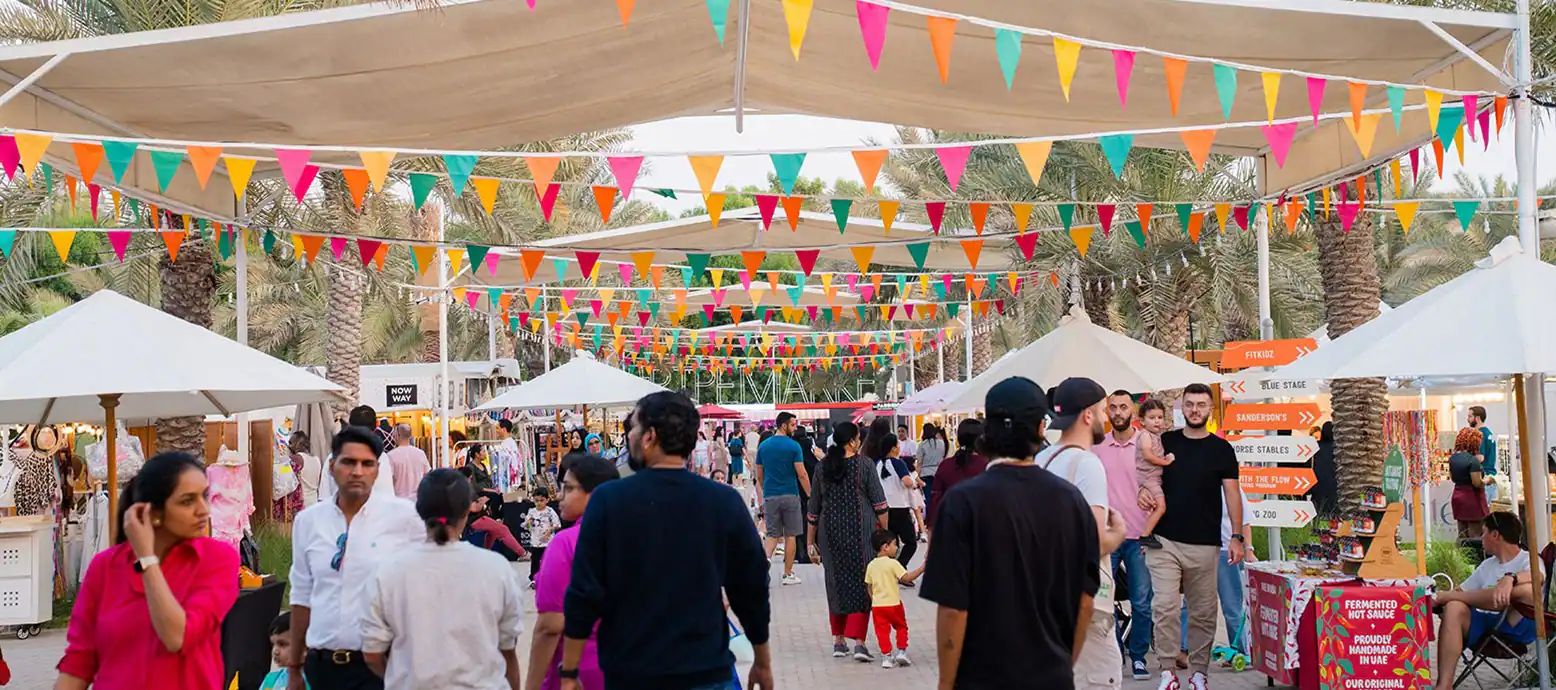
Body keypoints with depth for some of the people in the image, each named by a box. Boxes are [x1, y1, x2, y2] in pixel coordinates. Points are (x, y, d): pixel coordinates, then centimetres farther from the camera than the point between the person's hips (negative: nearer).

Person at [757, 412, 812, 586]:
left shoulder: (763, 446, 5)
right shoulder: (793, 446, -9)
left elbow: (759, 475, 11)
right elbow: (802, 475, -12)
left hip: (770, 495, 3)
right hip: (790, 495, -3)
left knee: (773, 534, 10)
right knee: (790, 535, 7)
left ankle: (766, 558, -19)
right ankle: (788, 574, 12)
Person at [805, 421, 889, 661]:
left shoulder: (823, 466, 3)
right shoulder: (863, 464, -7)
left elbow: (814, 508, 7)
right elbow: (879, 503, -7)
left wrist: (811, 542, 14)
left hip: (830, 529, 3)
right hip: (860, 529, -3)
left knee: (836, 582, 14)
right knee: (861, 581, 1)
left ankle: (838, 640, 19)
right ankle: (858, 641, -8)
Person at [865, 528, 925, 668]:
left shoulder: (871, 565, 5)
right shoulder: (893, 563, -12)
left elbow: (870, 587, 10)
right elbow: (906, 578, -17)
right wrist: (922, 568, -12)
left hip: (877, 605, 4)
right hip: (893, 603, -4)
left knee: (882, 630, 6)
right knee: (901, 626, 16)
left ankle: (886, 656, 2)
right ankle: (901, 651, 10)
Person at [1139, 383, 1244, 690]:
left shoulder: (1221, 449, 5)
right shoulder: (1165, 442, 8)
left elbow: (1232, 493, 2)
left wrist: (1237, 536, -6)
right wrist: (1143, 492, -8)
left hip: (1205, 544, 0)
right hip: (1164, 541, 0)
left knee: (1203, 612, 5)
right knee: (1165, 606, -8)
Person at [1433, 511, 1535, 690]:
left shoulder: (1529, 560, 3)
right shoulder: (1487, 566, 25)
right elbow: (1461, 592, 24)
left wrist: (1509, 578, -43)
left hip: (1516, 625, -5)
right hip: (1484, 624, 5)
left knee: (1527, 589, -33)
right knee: (1454, 608, -28)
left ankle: (1445, 596, -24)